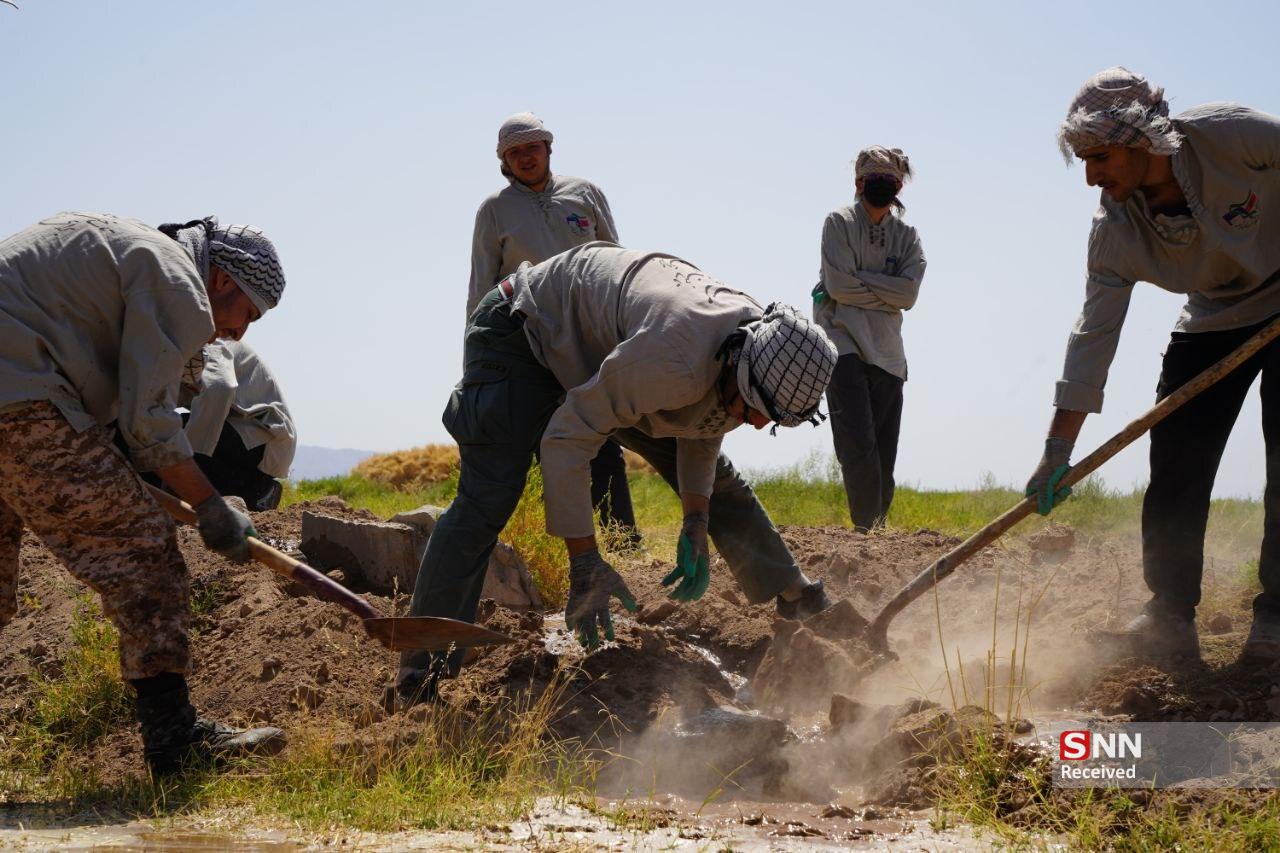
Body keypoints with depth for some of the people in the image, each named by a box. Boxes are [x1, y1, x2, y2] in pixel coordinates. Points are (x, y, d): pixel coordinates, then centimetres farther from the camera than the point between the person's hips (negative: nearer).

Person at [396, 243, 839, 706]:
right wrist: (586, 563, -34)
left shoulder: (768, 348, -17)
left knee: (719, 481, 7)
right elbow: (566, 435, -36)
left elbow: (703, 426, 4)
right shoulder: (673, 360, -44)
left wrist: (695, 527, -8)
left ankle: (799, 606, 21)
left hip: (603, 343, 8)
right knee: (486, 502, -22)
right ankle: (422, 676, -21)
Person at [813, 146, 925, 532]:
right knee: (858, 443, -16)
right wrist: (885, 293, -3)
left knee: (884, 450, 4)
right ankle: (866, 527, -14)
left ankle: (878, 525, 12)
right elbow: (839, 285, -10)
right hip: (842, 342, -4)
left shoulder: (907, 235, 13)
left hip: (886, 351, 5)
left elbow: (908, 293, -3)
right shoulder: (839, 222, 2)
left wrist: (858, 280, -8)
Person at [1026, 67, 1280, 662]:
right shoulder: (1113, 232, -18)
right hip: (1212, 324, 4)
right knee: (1174, 467, -6)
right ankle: (1170, 620, 1)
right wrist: (1058, 450, -22)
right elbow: (1093, 335, -17)